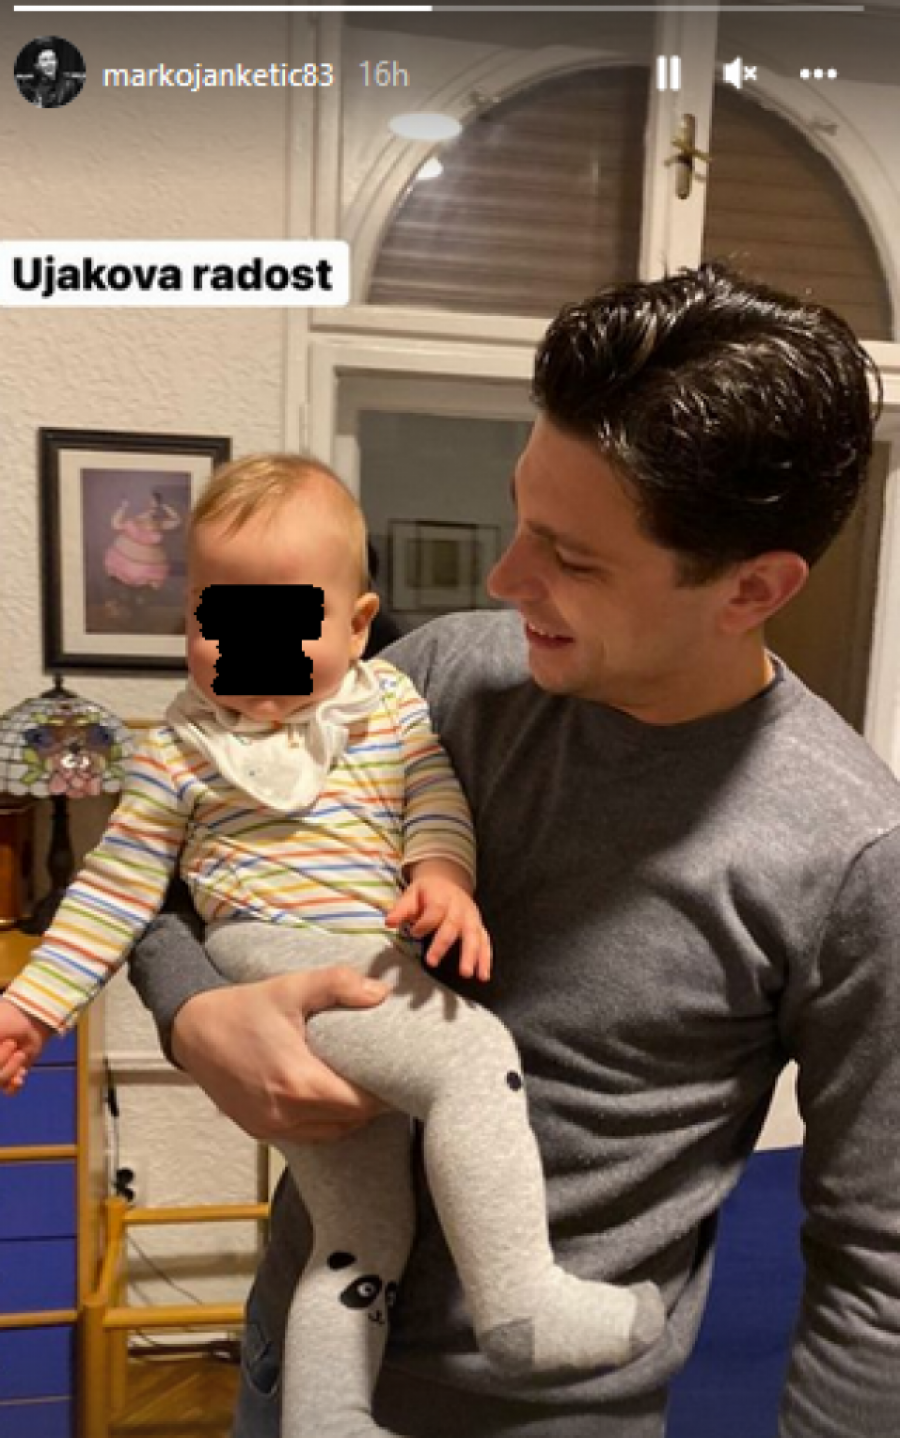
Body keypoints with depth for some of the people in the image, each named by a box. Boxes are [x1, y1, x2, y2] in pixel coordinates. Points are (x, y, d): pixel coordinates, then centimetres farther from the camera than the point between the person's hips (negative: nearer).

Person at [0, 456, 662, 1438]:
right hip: (278, 956, -5)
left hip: (377, 973, 6)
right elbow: (117, 885, 6)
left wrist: (442, 871, -18)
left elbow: (434, 793, 4)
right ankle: (522, 1303, -16)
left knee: (364, 1235, 13)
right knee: (476, 1055, -26)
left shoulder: (388, 701, 10)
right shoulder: (184, 746, 3)